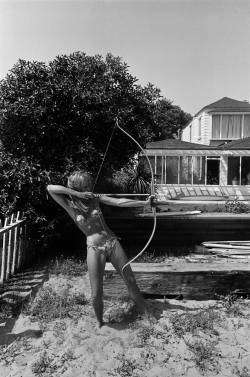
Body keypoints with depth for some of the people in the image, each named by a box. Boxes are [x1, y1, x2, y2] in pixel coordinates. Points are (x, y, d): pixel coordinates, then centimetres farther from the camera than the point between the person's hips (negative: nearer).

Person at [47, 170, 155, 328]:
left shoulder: (96, 198, 2)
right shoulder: (70, 205, -4)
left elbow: (119, 202, -5)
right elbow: (50, 188, -16)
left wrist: (145, 202, -14)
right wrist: (77, 194, -20)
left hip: (112, 242, 3)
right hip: (94, 248, -2)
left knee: (130, 280, 9)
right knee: (96, 294, 1)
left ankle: (146, 313, 28)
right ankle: (99, 322, 30)